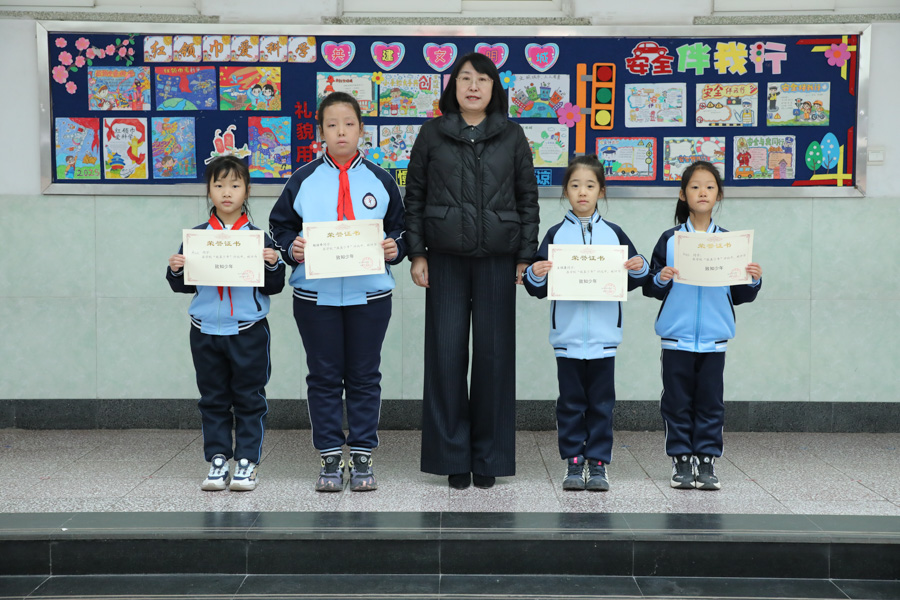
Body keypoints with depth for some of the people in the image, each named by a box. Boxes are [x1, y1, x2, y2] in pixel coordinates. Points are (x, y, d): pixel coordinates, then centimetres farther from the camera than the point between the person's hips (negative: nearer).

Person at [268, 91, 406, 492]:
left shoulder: (380, 181, 6)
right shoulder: (303, 180, 4)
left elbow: (401, 230, 12)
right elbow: (279, 227, 9)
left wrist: (395, 249, -8)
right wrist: (290, 248, -10)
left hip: (369, 294, 0)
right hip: (315, 295, 0)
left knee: (364, 377, 7)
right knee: (324, 377, 7)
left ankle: (362, 456, 17)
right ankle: (330, 458, 17)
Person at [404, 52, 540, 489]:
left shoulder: (512, 135, 7)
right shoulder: (432, 133, 6)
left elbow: (528, 197, 8)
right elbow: (414, 195, 8)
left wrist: (526, 255, 1)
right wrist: (416, 253, 1)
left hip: (497, 258, 0)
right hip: (445, 257, 0)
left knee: (494, 353, 1)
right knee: (446, 352, -1)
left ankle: (489, 456, 13)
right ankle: (452, 454, 10)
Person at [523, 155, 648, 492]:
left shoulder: (613, 234, 8)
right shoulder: (556, 235, 5)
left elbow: (631, 281, 13)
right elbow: (539, 289, 6)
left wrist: (640, 269, -7)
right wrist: (535, 275, -15)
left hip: (603, 334, 1)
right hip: (568, 334, -1)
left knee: (601, 403, 5)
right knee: (570, 402, 5)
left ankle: (598, 464, 13)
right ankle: (573, 464, 13)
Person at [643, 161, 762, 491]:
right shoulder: (669, 240, 2)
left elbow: (739, 295, 10)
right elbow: (651, 288, 3)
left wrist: (754, 281, -8)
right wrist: (661, 280, -18)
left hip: (714, 338, 1)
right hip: (677, 336, -1)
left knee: (710, 402, 4)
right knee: (677, 402, 4)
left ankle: (707, 462, 13)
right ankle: (681, 462, 14)